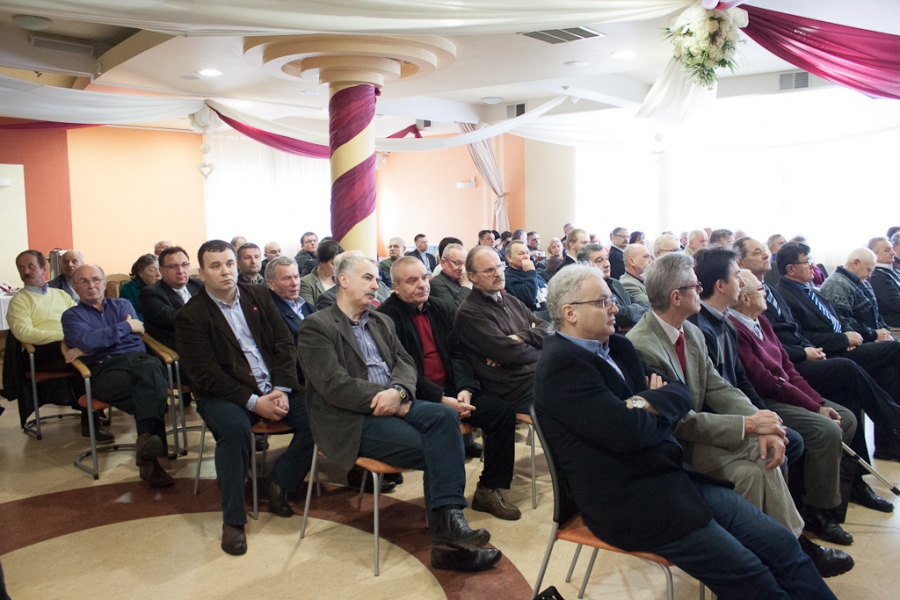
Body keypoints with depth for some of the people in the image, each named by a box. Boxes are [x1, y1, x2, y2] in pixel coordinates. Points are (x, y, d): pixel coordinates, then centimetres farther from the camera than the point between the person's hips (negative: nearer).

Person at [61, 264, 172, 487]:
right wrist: (126, 326, 1)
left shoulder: (122, 305, 26)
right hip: (105, 370, -2)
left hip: (137, 358, 2)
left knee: (151, 368, -38)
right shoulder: (72, 316, 20)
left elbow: (134, 334, 4)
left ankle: (146, 441, -52)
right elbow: (86, 341, -4)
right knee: (152, 392, -35)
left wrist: (90, 348, -2)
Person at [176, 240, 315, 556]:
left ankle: (279, 483, 4)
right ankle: (233, 520, -19)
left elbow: (284, 343, 5)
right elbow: (206, 375, -11)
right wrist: (253, 401, -20)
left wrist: (281, 389, -10)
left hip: (273, 387, 5)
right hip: (223, 394, -4)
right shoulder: (191, 316, -5)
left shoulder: (259, 296, 9)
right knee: (235, 427, -36)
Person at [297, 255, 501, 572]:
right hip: (352, 421, -6)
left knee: (445, 415, -25)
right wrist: (385, 398, -14)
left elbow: (405, 364, 10)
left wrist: (398, 391, -13)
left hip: (393, 404, 6)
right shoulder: (316, 326, -2)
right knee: (434, 449, -23)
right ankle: (447, 537, -12)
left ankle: (449, 517, -29)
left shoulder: (382, 322, 21)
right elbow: (335, 386, -13)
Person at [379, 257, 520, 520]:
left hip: (451, 389, 7)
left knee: (502, 412, -10)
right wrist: (442, 399, -23)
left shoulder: (439, 308, 12)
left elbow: (457, 354, 9)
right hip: (418, 397, -7)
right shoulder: (387, 316, -9)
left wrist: (465, 388, -10)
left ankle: (489, 489, 3)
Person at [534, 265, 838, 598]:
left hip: (674, 477, 8)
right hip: (631, 504, -8)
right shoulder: (560, 363, -17)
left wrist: (652, 402, -14)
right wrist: (664, 417, -3)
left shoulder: (616, 346, 11)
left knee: (781, 544, 2)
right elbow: (628, 430, -25)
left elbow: (681, 393, 9)